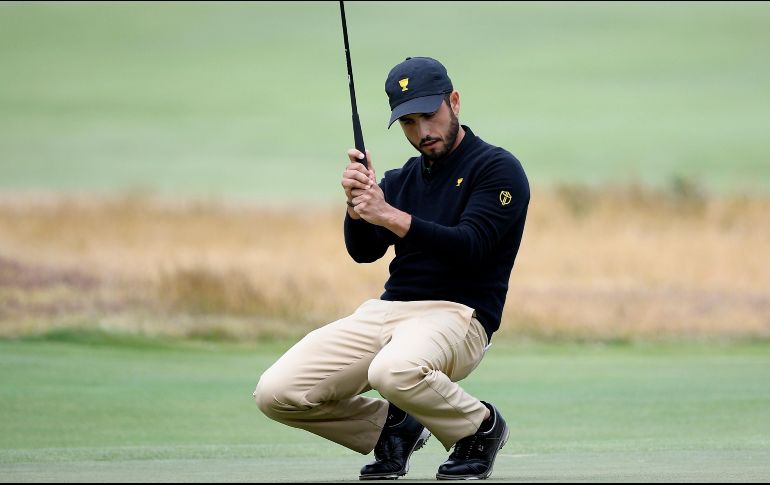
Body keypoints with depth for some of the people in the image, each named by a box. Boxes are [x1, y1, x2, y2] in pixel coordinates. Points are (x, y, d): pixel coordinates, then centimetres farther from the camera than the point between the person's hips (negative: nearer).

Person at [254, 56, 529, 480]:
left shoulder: (498, 169, -1)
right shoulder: (401, 180, 19)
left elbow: (469, 247, -15)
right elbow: (363, 251, 8)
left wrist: (389, 215, -22)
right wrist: (357, 203, -12)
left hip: (456, 314, -6)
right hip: (385, 310, 6)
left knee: (394, 371, -41)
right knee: (276, 393, -12)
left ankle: (481, 427, -9)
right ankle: (392, 426, 13)